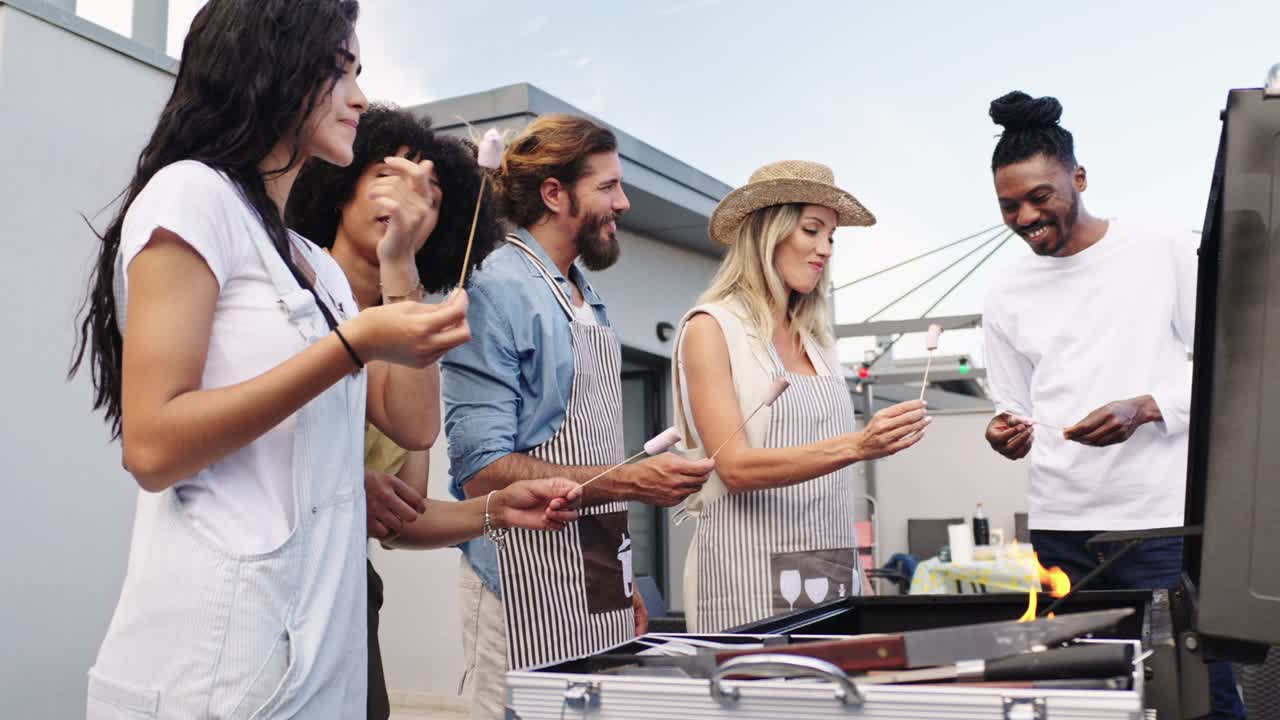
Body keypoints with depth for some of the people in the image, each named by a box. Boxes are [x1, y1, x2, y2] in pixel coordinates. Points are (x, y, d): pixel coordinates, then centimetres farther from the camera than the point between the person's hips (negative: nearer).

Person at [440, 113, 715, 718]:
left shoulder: (586, 300, 14)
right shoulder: (496, 293, -13)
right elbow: (483, 470, -19)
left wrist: (625, 584, 17)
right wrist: (631, 483, -23)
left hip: (599, 584, 8)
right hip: (529, 584, -8)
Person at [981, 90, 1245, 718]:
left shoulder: (1162, 255, 1)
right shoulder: (1006, 298, 10)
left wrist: (1146, 408, -15)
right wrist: (1009, 435, -7)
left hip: (1165, 523, -3)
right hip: (1061, 532, 3)